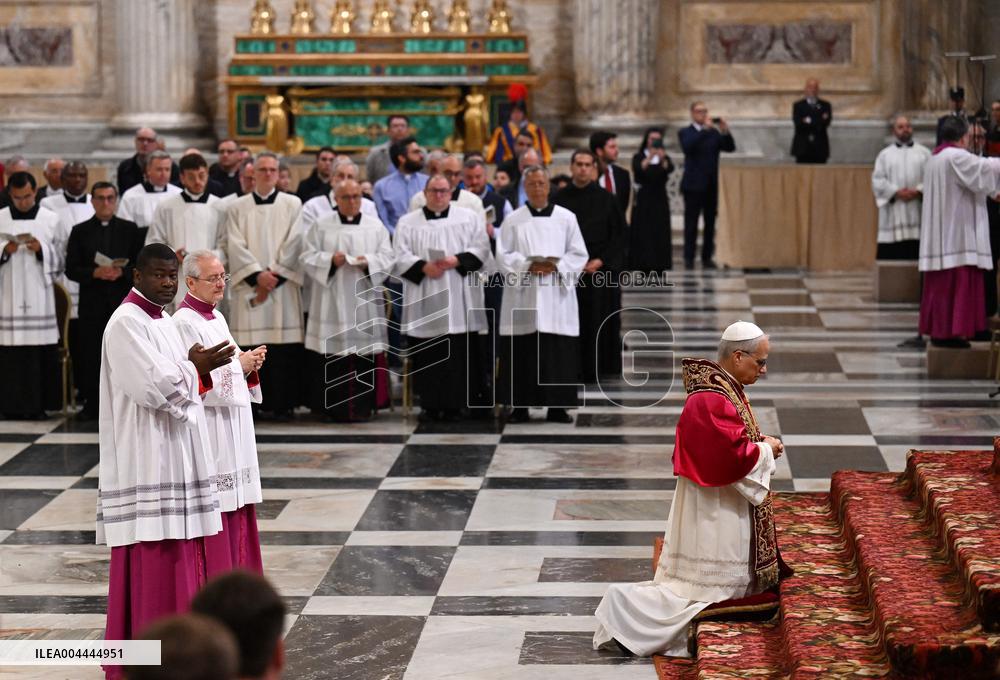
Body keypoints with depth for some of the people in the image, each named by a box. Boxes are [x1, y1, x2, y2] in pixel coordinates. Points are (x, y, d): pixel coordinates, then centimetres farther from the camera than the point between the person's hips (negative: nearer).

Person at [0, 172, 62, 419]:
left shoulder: (50, 219, 7)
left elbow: (59, 259, 7)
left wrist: (41, 249, -10)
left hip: (39, 296, 0)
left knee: (41, 351, -4)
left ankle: (38, 404, 3)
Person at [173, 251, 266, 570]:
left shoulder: (216, 317, 14)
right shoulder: (184, 323, -13)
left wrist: (250, 365, 0)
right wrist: (238, 365, -15)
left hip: (232, 430, 9)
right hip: (208, 432, -9)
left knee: (236, 506, 11)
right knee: (214, 510, -7)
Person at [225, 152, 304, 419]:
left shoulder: (292, 204, 8)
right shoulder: (237, 207, 10)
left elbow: (293, 244, 0)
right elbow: (236, 246, 1)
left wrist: (275, 275, -9)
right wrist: (258, 275, -11)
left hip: (283, 285, -1)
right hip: (248, 286, 1)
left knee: (284, 349, -4)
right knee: (250, 347, -4)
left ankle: (282, 404, 0)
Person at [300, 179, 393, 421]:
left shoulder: (375, 226, 9)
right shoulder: (321, 226, 6)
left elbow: (387, 257, 6)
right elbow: (307, 256, 3)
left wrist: (368, 262, -13)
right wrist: (330, 260, -14)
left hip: (364, 300, 1)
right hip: (331, 301, -1)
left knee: (365, 353, -3)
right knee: (332, 352, -5)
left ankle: (361, 406, 3)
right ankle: (332, 407, 1)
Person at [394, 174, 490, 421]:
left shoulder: (468, 218, 10)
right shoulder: (408, 222, 9)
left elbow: (481, 248, 3)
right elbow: (400, 255, 1)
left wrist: (457, 261, -12)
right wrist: (423, 267, -14)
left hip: (459, 300, 0)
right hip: (424, 299, 0)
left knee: (459, 352, -4)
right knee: (427, 354, -2)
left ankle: (455, 404, 1)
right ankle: (430, 405, 4)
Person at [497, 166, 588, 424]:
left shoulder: (566, 218, 7)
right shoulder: (513, 220, 5)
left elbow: (579, 255, 5)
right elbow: (504, 256, 0)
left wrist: (557, 266, -12)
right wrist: (528, 267, -14)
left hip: (557, 295, 1)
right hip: (522, 297, -1)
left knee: (558, 353, -2)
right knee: (522, 352, -1)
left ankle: (557, 407, 4)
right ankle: (519, 406, 5)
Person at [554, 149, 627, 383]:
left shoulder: (606, 199, 3)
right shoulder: (560, 200, 3)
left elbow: (618, 234, 2)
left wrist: (601, 261, -9)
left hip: (601, 269, 0)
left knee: (599, 320, 1)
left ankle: (596, 368, 8)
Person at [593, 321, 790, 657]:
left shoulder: (724, 388, 8)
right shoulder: (712, 400, -24)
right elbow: (732, 456, -27)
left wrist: (760, 443, 4)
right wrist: (765, 449, -11)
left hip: (721, 506, 10)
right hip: (713, 510, -10)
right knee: (706, 586, -3)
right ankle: (626, 606, 2)